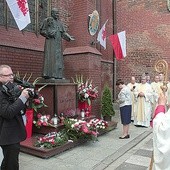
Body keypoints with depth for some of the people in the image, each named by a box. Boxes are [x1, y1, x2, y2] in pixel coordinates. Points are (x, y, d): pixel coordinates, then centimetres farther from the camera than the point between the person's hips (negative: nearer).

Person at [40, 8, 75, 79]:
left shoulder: (59, 23, 20)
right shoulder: (48, 20, 2)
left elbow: (63, 33, 15)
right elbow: (42, 31, 0)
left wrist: (69, 37, -1)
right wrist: (48, 34, -16)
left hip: (58, 42, 7)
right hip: (50, 41, -6)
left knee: (58, 57, 1)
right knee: (50, 56, -14)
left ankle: (57, 75, 2)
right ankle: (48, 74, -14)